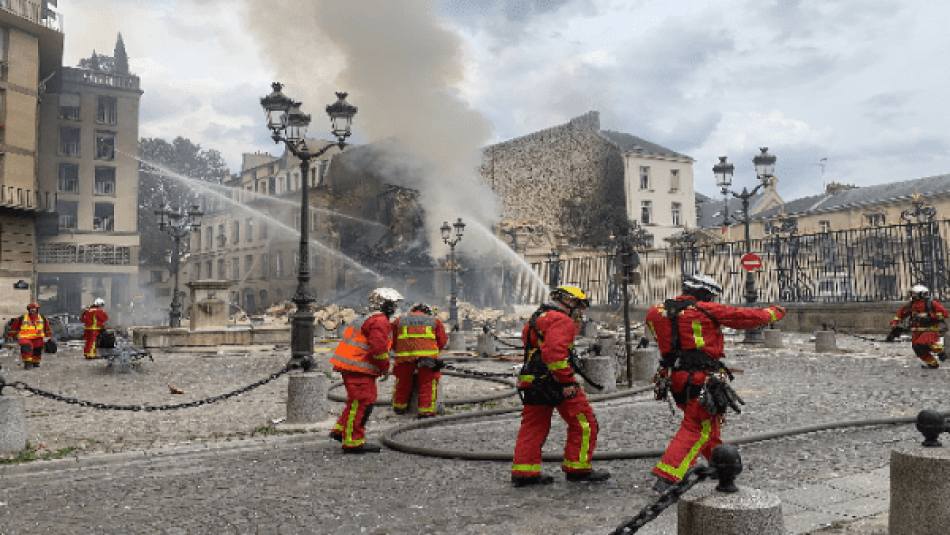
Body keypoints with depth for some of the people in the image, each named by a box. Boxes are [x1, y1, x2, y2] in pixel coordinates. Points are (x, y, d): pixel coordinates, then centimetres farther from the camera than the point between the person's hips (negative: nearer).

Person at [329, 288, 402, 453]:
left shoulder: (368, 319, 21)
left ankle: (341, 430, 30)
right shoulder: (380, 322, -14)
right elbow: (379, 347, -22)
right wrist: (385, 368, -9)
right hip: (358, 370, -11)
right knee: (362, 403, -7)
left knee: (357, 401, 22)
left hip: (351, 366, 11)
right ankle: (353, 442, -4)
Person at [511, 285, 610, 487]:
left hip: (533, 382, 10)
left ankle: (523, 472, 11)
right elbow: (554, 352, -25)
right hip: (553, 381, -9)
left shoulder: (537, 318, 22)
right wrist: (567, 381, -23)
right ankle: (577, 468, 8)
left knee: (533, 426, 11)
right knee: (584, 423, 3)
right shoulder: (561, 320, -11)